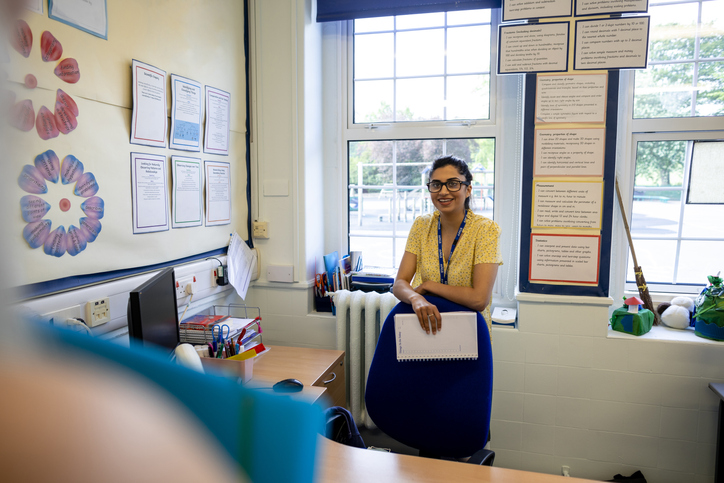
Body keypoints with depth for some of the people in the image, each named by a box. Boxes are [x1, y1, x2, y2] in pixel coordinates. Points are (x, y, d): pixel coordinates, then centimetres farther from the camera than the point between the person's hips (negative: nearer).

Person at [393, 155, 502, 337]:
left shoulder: (486, 229, -10)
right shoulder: (421, 226, 3)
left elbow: (479, 299, -18)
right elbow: (400, 283, -3)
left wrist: (428, 285, -11)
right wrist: (415, 298, -24)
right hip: (426, 328, 2)